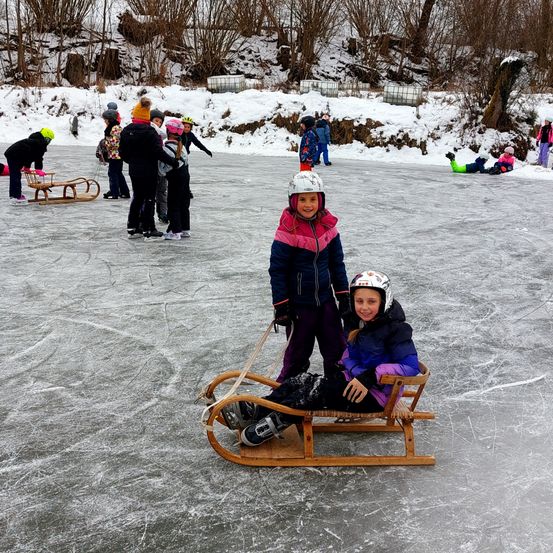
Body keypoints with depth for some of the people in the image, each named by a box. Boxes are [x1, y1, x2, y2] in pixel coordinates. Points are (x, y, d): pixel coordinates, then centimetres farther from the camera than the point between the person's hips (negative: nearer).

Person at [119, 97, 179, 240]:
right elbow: (158, 152, -21)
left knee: (137, 197, 17)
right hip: (148, 171, -6)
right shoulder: (149, 132, -16)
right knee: (149, 198, 1)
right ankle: (148, 230, 4)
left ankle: (132, 227, 22)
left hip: (134, 170, 6)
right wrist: (173, 162, -14)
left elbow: (122, 152, 10)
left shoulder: (126, 131, 3)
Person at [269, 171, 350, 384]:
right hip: (299, 303, -5)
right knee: (298, 351, 7)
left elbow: (337, 262, 9)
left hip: (325, 299, 5)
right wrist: (281, 306, -12)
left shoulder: (328, 225, 0)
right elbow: (277, 270, -11)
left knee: (337, 349, 13)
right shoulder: (288, 230, -15)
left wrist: (343, 295, 8)